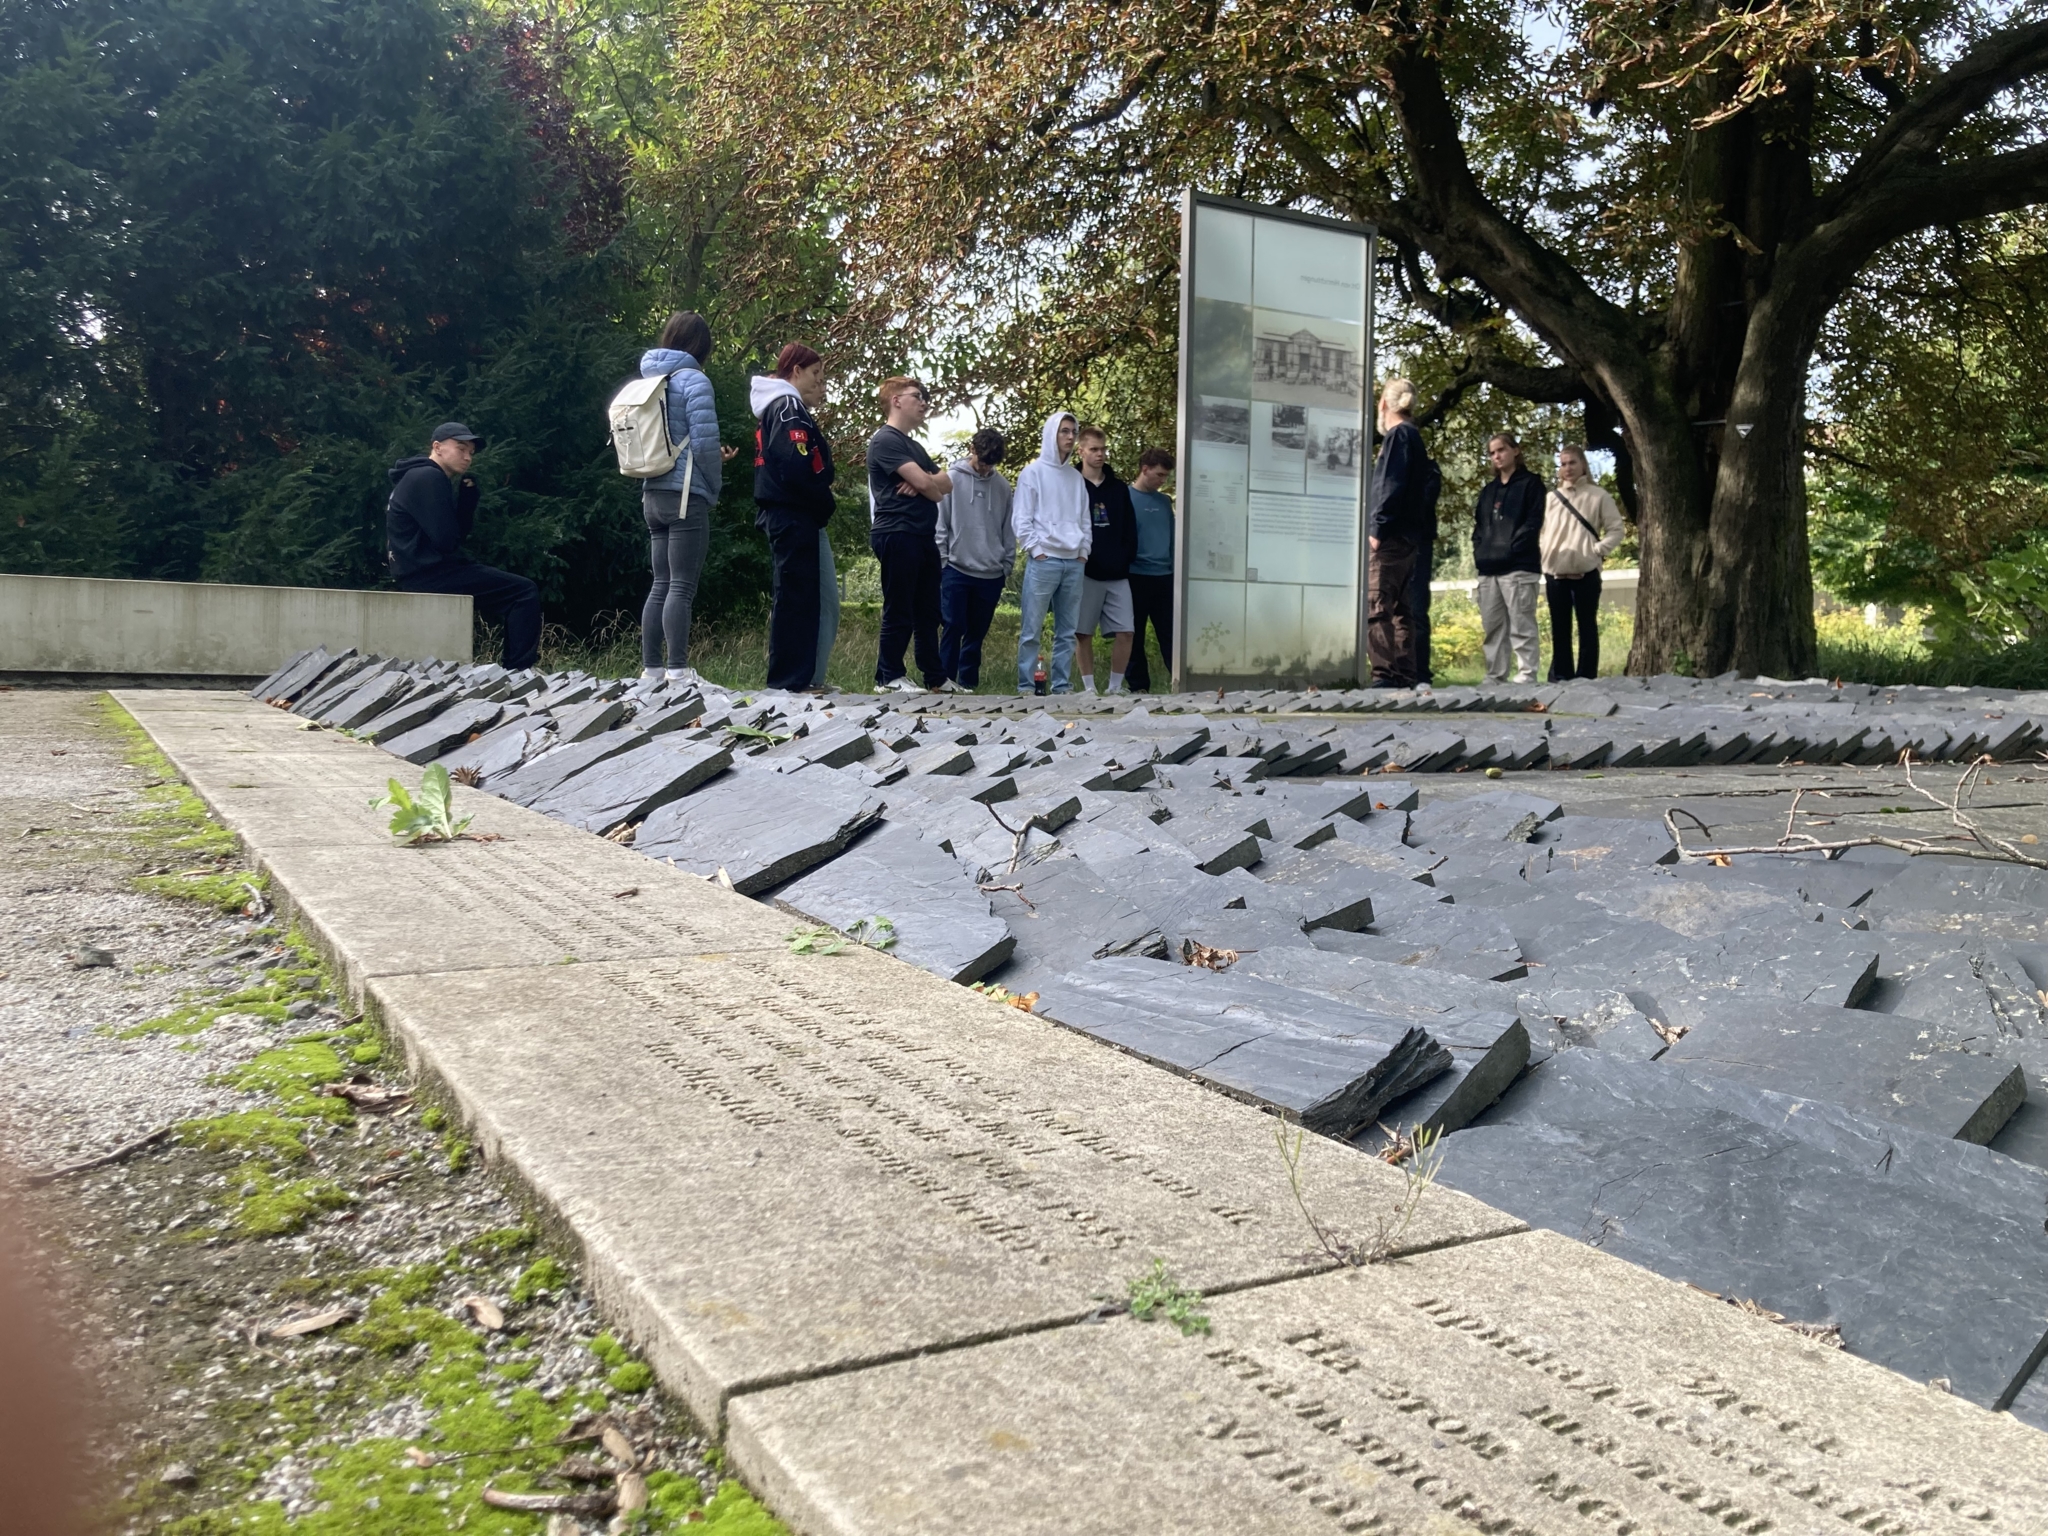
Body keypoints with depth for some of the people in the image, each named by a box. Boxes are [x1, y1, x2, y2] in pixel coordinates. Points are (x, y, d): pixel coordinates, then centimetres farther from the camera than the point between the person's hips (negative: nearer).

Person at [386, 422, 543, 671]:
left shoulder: (418, 477, 20)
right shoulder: (428, 477, -12)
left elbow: (461, 531, 16)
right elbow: (446, 540, -19)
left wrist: (468, 494, 2)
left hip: (422, 573, 11)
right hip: (430, 574, -11)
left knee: (511, 590, 24)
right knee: (525, 592, -14)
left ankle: (515, 672, 19)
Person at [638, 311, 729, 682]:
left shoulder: (649, 379, 15)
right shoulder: (693, 380, -8)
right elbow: (705, 442, -15)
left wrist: (712, 459, 18)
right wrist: (714, 488, 1)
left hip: (654, 494, 7)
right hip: (686, 495, -7)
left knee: (661, 585, 11)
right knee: (682, 587, -8)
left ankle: (650, 669, 11)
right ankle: (678, 671, -10)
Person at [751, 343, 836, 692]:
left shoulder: (775, 408, 21)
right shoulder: (789, 407, -10)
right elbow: (797, 467, -22)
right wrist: (824, 505, -9)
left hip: (784, 516, 10)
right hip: (795, 517, -10)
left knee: (797, 598, 13)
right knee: (797, 598, -8)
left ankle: (797, 677, 17)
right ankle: (790, 681, -5)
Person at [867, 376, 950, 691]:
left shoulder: (914, 446, 24)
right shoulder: (886, 439, -7)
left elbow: (947, 482, 14)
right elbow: (925, 483, -16)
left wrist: (924, 483, -7)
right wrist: (928, 485, 7)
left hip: (923, 536, 9)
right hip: (898, 534, -9)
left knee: (928, 612, 9)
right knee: (899, 611, -6)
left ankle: (935, 677, 14)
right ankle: (888, 677, 0)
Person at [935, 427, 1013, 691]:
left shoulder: (1002, 486, 8)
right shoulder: (952, 478, -1)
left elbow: (1008, 530, 12)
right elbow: (940, 524, -2)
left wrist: (1007, 565, 7)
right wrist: (942, 561, -6)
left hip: (991, 574, 3)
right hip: (957, 570, -3)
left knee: (977, 632, 7)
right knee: (953, 626, -6)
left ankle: (968, 683, 13)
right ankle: (945, 679, 2)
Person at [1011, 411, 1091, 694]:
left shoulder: (1077, 477, 15)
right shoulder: (1033, 472, 1)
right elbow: (1021, 519, -3)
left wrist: (1084, 551, 7)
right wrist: (1036, 551, -9)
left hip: (1073, 563, 5)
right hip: (1043, 561, -5)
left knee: (1067, 631, 6)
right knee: (1031, 630, -5)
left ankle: (1061, 686, 11)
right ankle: (1025, 686, -1)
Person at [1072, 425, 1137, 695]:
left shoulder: (1119, 488, 11)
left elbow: (1130, 530, 11)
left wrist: (1124, 558, 0)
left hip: (1117, 574, 3)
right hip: (1085, 573, -3)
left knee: (1125, 631, -3)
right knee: (1083, 633, 0)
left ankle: (1116, 687, 8)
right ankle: (1089, 688, 8)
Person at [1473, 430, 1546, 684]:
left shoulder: (1530, 484, 4)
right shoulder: (1488, 490, 22)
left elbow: (1533, 523, -6)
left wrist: (1509, 549, -14)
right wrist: (1479, 551, 2)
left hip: (1519, 567, -6)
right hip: (1488, 569, 6)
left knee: (1521, 627, -9)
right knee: (1493, 628, 6)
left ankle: (1526, 677, -9)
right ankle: (1495, 678, 10)